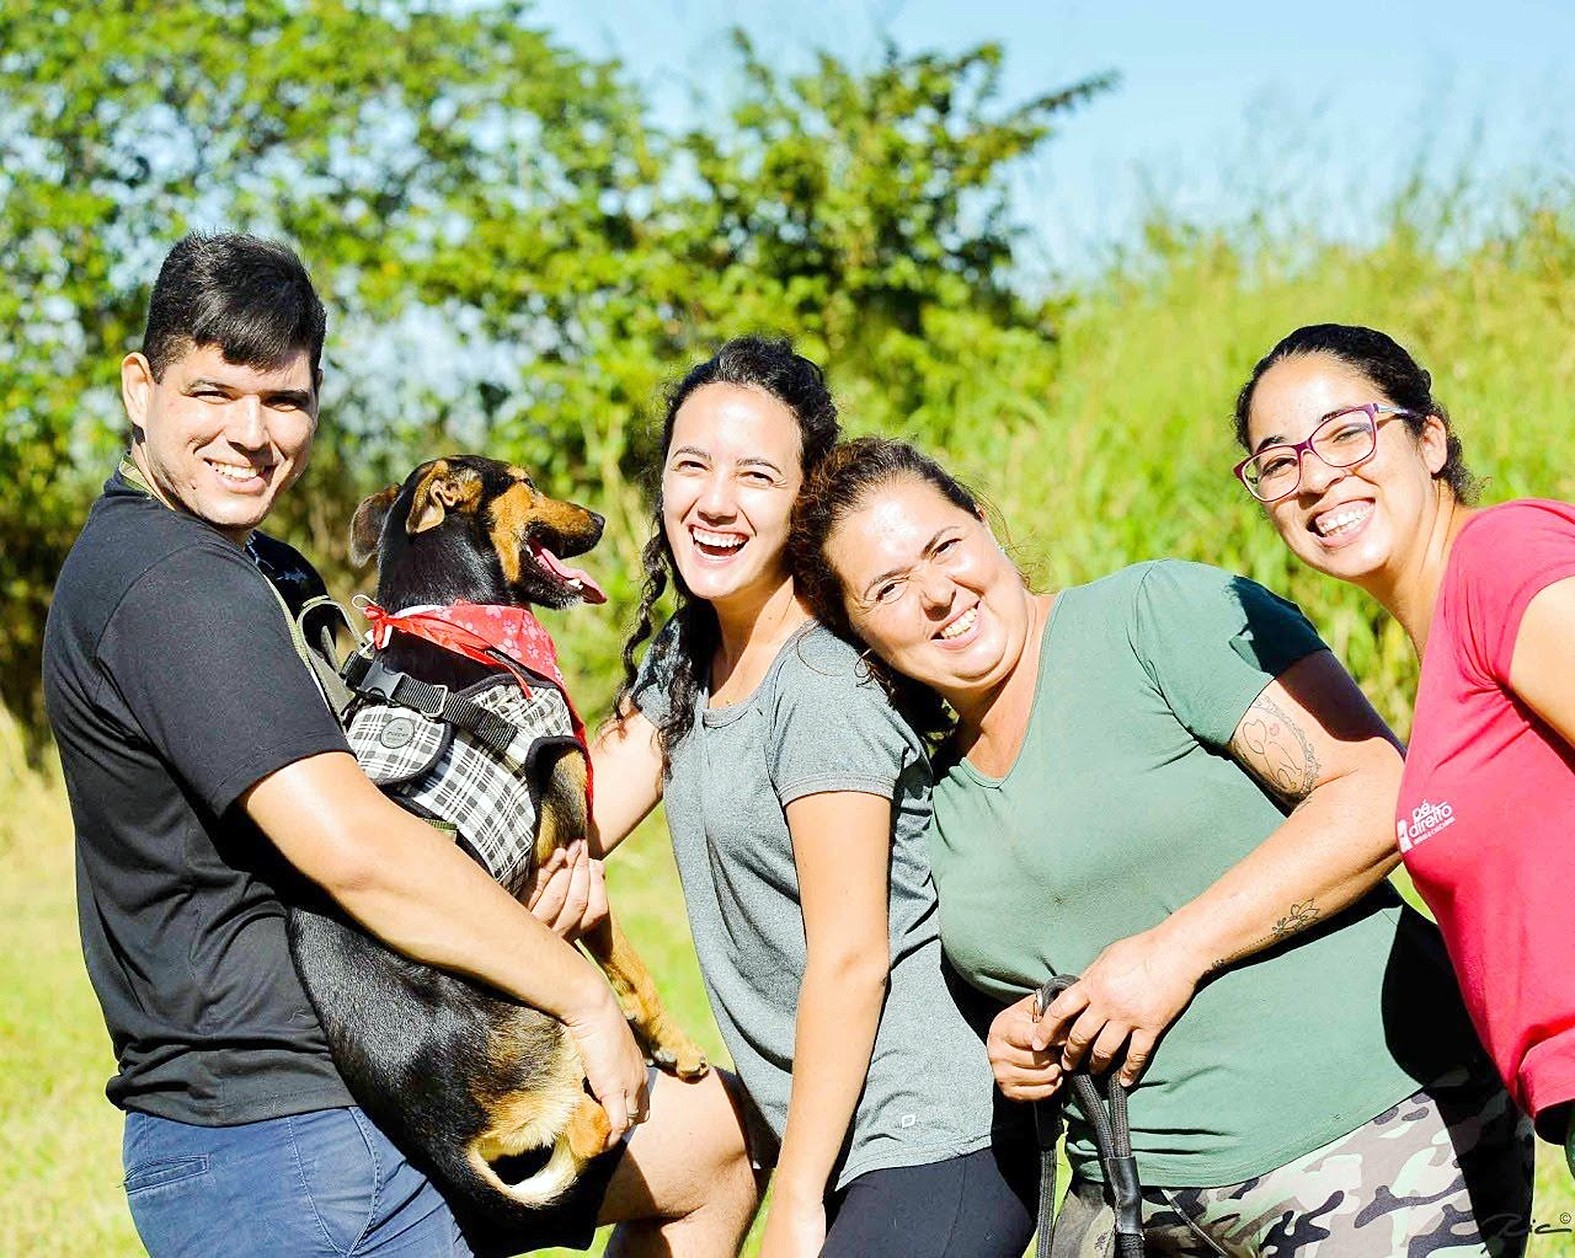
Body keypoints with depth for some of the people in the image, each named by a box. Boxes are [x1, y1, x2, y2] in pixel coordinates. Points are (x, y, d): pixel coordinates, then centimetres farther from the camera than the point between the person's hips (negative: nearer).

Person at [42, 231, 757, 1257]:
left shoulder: (270, 576, 14)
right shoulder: (169, 587, -19)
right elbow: (350, 846, -27)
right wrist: (582, 992, -17)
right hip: (285, 1148, -10)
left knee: (716, 1134, 17)